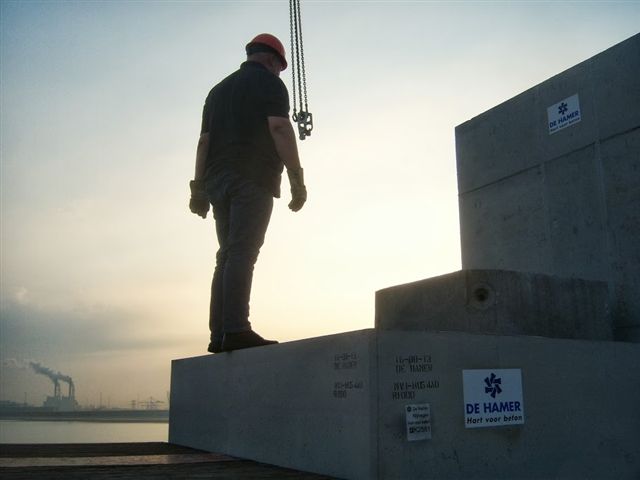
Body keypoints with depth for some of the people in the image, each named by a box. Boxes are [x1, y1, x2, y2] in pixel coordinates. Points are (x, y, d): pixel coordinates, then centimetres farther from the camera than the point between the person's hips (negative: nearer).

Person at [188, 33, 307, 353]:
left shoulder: (219, 89, 27)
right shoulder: (269, 83, 6)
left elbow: (204, 140, 19)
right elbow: (279, 128, -10)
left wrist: (199, 188, 15)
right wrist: (297, 179, -13)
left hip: (218, 180, 7)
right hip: (253, 180, -7)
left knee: (227, 255, 5)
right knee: (242, 252, -15)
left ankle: (219, 334, -1)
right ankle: (235, 329, -22)